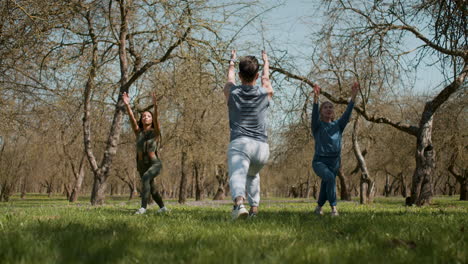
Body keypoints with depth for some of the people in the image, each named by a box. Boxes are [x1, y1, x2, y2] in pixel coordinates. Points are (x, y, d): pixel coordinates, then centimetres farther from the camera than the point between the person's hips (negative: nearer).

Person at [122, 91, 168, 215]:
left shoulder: (156, 132, -5)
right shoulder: (138, 132, 3)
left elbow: (156, 119, -24)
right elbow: (132, 119, -12)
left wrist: (155, 106, -41)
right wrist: (127, 105, -27)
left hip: (155, 164, -6)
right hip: (142, 166, 6)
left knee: (145, 178, -35)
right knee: (151, 189, 19)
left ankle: (143, 207, -37)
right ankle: (163, 208, 44)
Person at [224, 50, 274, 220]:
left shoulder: (232, 92, 8)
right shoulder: (265, 93, 10)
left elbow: (230, 77, 32)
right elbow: (266, 77, 34)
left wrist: (232, 62, 53)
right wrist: (266, 61, 53)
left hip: (239, 143, -3)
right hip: (261, 146, 3)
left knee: (237, 176, -23)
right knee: (253, 175, 31)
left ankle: (239, 203, -52)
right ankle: (254, 207, 23)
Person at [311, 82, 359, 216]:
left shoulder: (338, 125, 9)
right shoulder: (317, 126, 1)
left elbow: (347, 113, -5)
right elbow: (314, 115, -19)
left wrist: (353, 96, -19)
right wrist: (316, 98, -36)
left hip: (335, 162, 4)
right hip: (320, 161, -4)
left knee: (326, 185, 12)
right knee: (330, 178, -32)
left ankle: (319, 207, 39)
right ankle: (333, 207, -27)